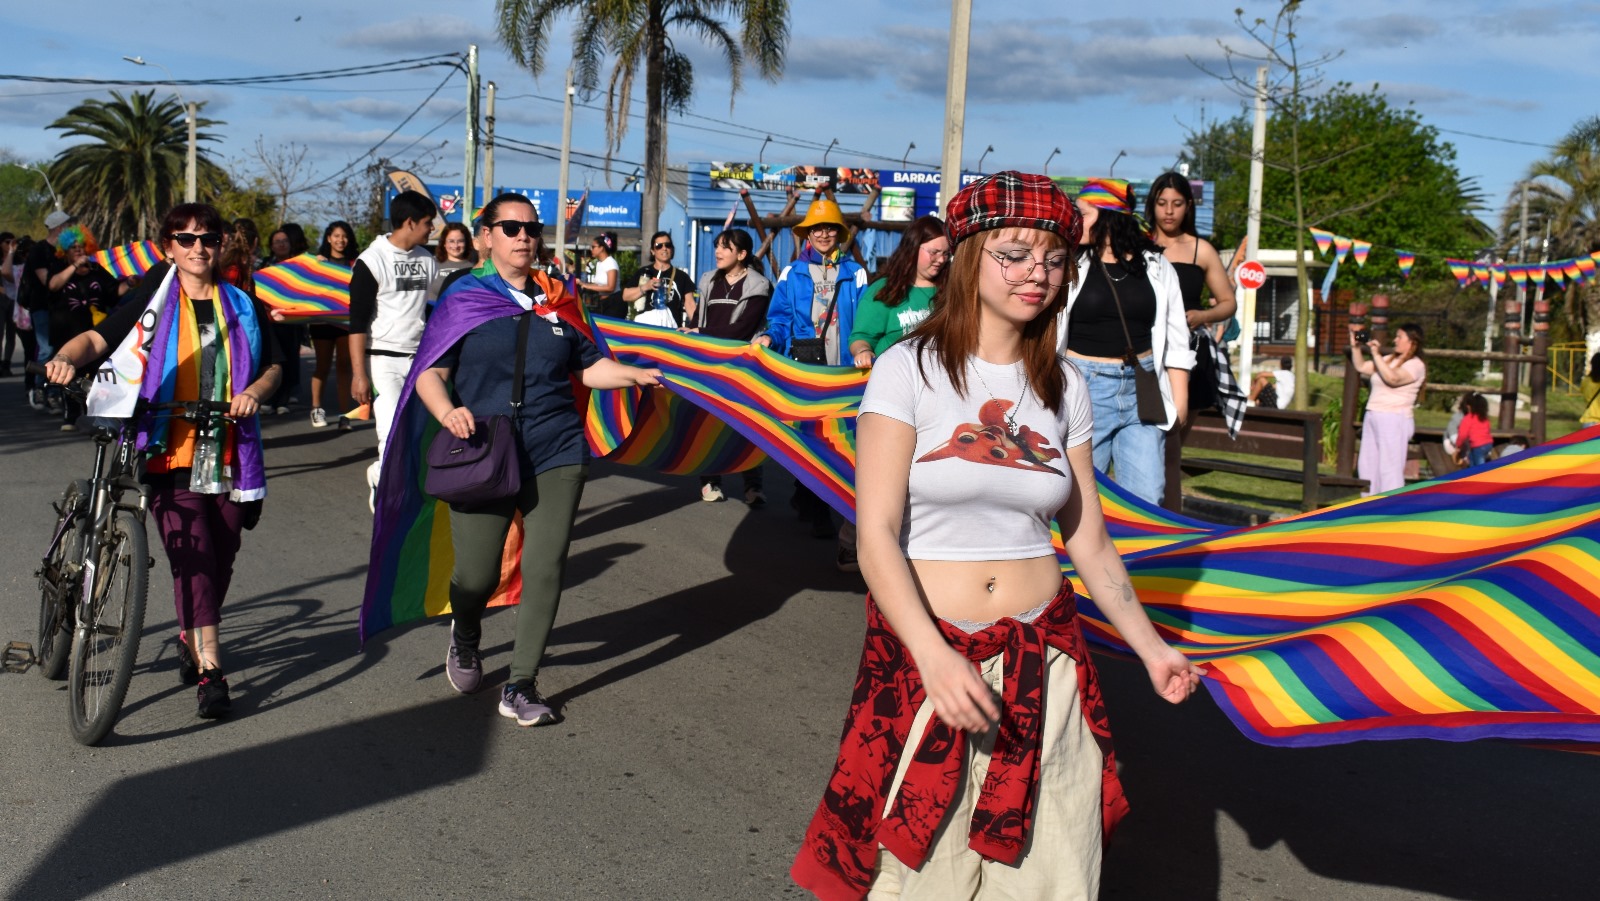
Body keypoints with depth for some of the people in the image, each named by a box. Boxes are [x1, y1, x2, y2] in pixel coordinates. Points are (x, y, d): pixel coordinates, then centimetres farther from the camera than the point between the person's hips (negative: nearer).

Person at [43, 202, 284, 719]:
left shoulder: (241, 306, 14)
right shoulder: (151, 303, 5)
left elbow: (273, 365, 17)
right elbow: (98, 339, -5)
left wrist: (255, 391, -5)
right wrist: (68, 358, -26)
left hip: (229, 455, 3)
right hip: (170, 453, -3)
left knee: (220, 556, 8)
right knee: (191, 552, -13)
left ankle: (191, 638, 33)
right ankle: (209, 670, -15)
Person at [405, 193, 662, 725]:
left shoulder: (555, 301, 12)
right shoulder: (463, 298, 3)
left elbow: (588, 366, 16)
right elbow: (430, 372, -4)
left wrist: (635, 375, -2)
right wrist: (446, 410, -24)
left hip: (556, 453, 2)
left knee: (545, 569, -4)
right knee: (476, 574, -1)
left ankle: (521, 687, 6)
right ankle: (465, 637, 35)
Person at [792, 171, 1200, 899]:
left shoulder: (1063, 386, 8)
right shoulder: (910, 369, -6)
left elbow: (1088, 539, 13)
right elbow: (876, 537, -13)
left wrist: (1150, 646, 7)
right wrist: (935, 657, -24)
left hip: (1044, 663, 4)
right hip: (925, 656, -4)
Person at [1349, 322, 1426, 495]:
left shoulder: (1416, 365, -7)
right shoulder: (1389, 360, 18)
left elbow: (1392, 378, -25)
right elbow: (1361, 367, 24)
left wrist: (1376, 354, -22)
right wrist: (1355, 345, 14)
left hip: (1394, 420, -9)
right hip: (1372, 417, 9)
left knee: (1389, 468, -10)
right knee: (1367, 466, 10)